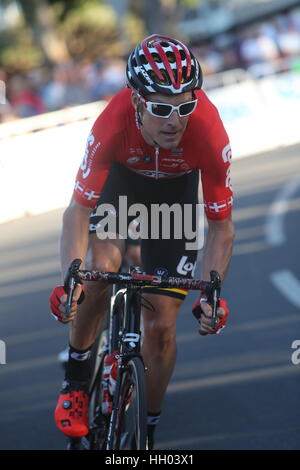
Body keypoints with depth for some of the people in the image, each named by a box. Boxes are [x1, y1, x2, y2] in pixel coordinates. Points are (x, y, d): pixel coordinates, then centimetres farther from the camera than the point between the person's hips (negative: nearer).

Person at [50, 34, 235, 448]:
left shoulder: (209, 132, -38)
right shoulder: (114, 124, -39)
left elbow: (221, 227, -27)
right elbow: (78, 209, -33)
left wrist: (211, 293, -40)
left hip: (176, 189, 0)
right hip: (122, 177, 0)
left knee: (161, 325, -4)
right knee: (102, 269, -29)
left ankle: (149, 432, 16)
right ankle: (76, 378, -4)